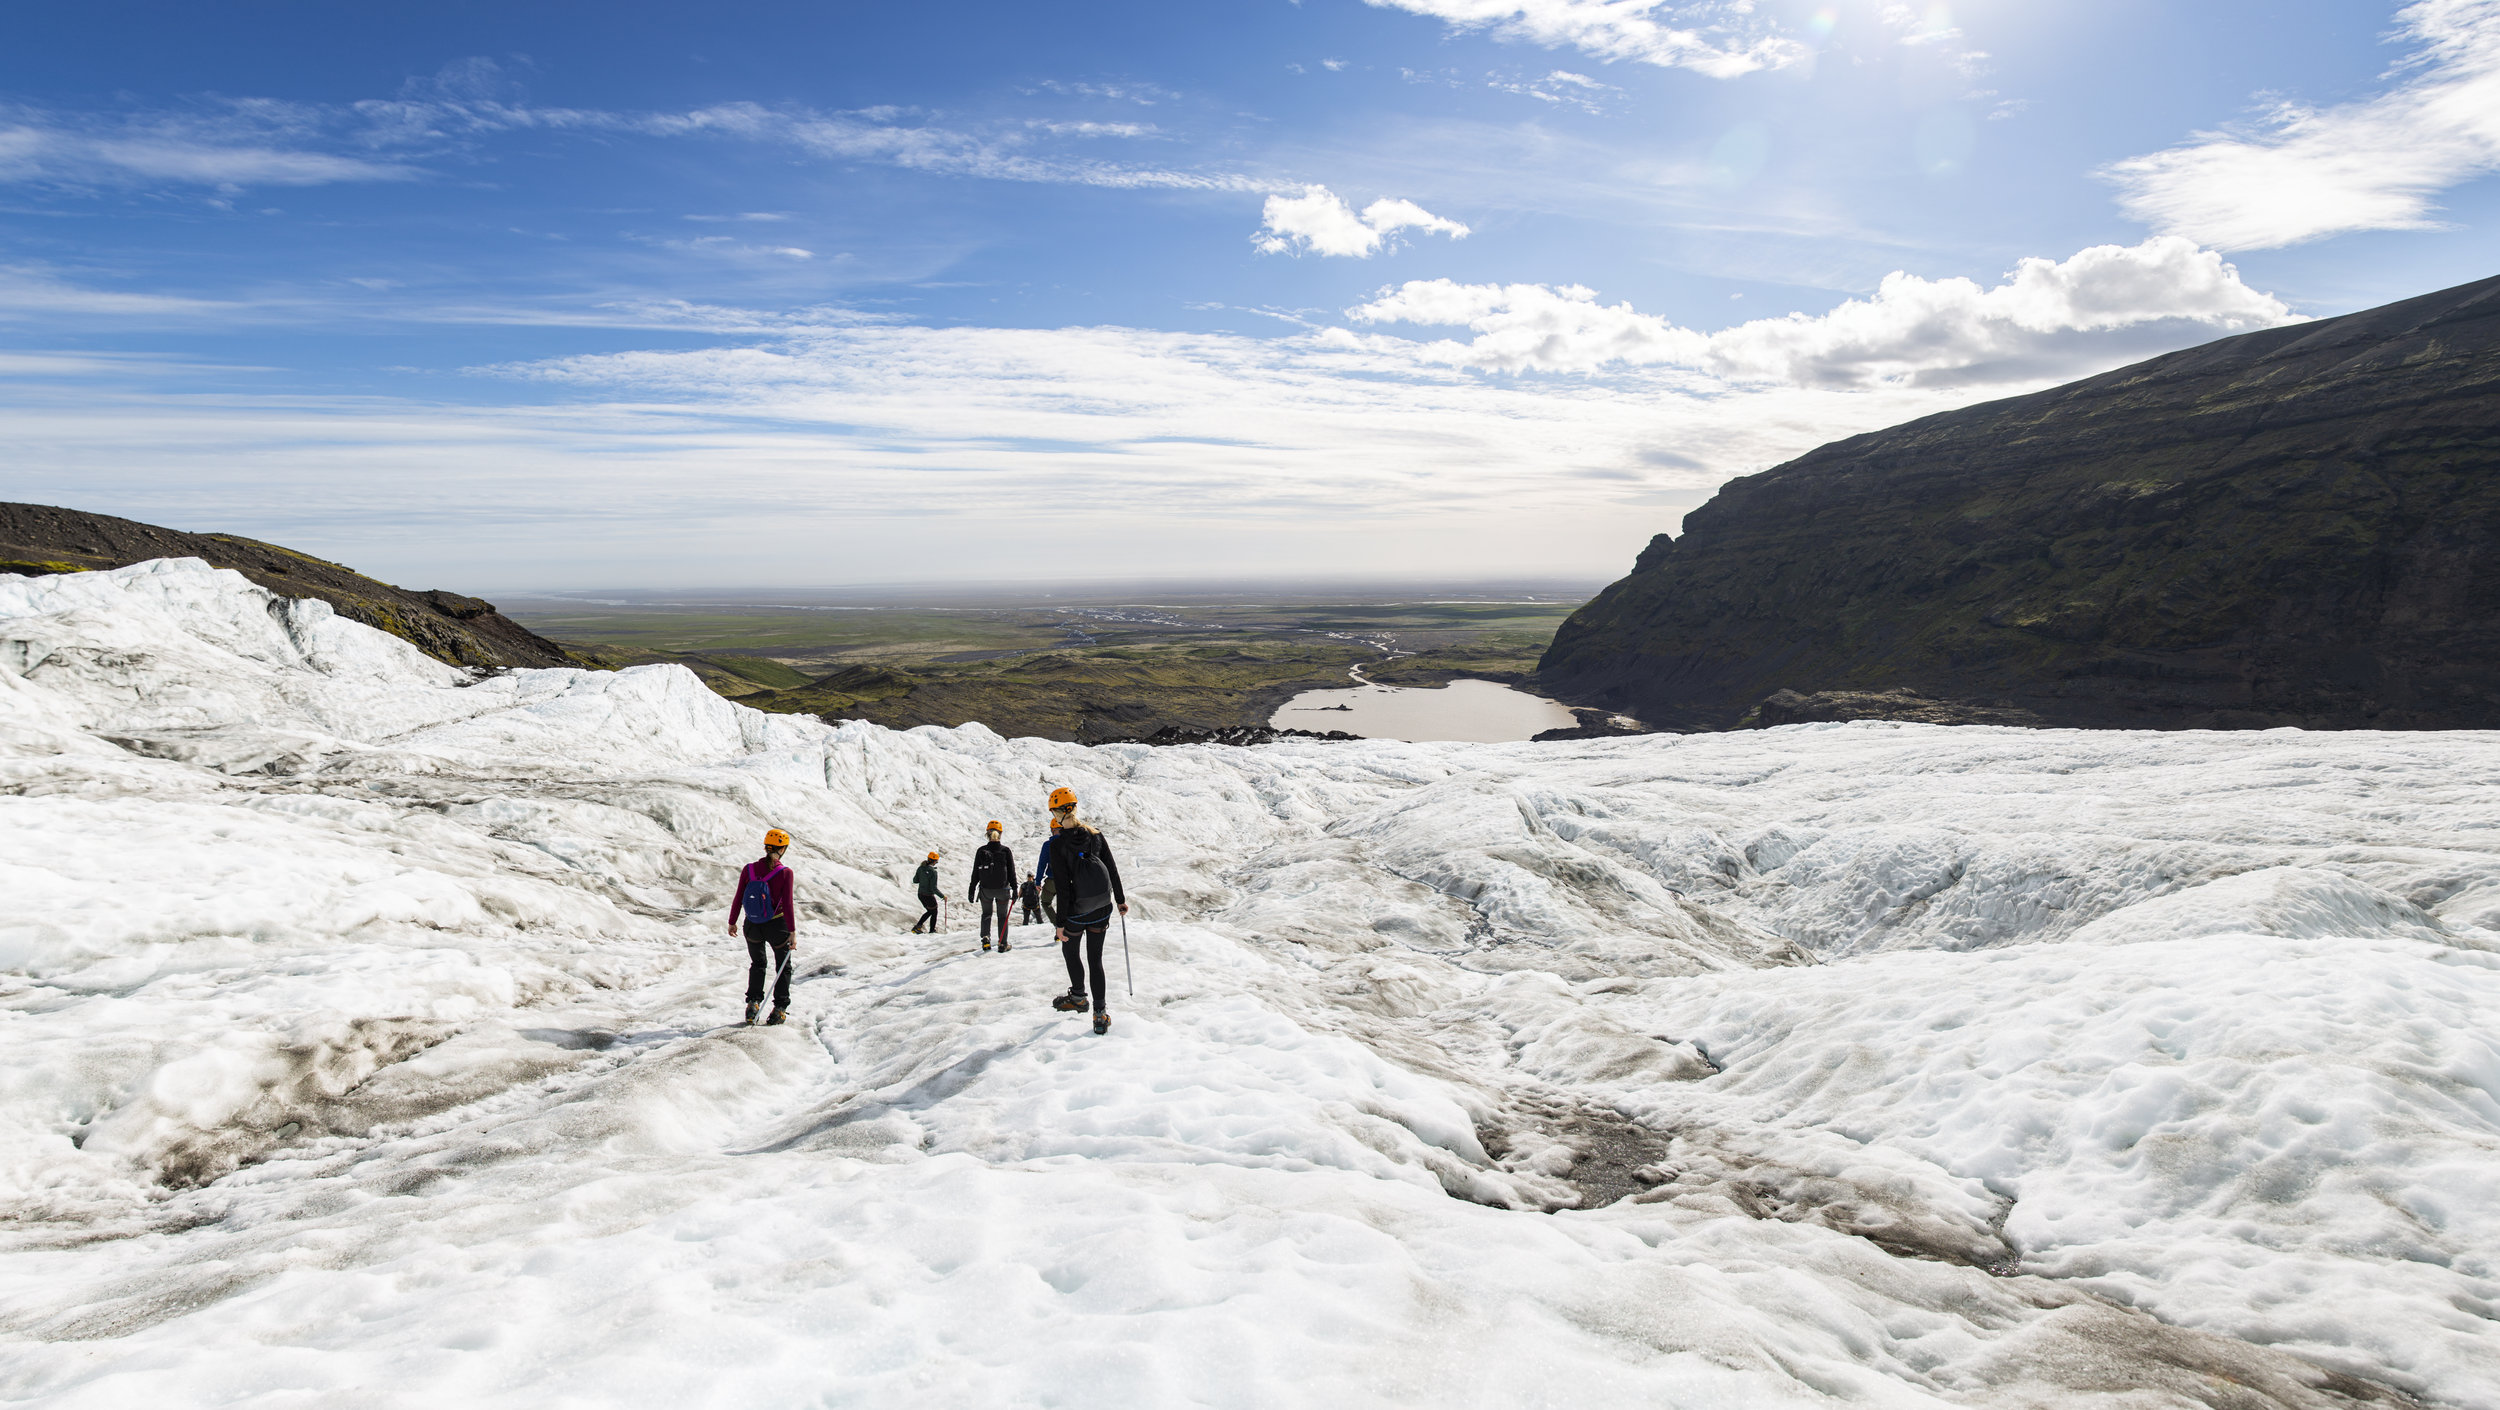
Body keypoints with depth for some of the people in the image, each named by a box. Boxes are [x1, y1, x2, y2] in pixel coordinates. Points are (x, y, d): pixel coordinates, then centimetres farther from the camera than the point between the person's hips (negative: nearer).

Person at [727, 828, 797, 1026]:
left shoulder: (749, 869, -9)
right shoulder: (785, 873, -17)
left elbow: (737, 899, -3)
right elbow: (788, 904, -17)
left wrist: (732, 922, 11)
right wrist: (792, 932, -11)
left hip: (752, 926, 3)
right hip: (777, 926, -2)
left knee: (757, 965, 26)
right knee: (783, 967, 19)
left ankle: (753, 1003, 13)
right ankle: (779, 1010, 15)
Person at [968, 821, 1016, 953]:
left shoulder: (981, 851, -7)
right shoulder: (1006, 851, -8)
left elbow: (975, 873, -3)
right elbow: (1011, 872, -4)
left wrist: (971, 891, 4)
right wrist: (1014, 888, 5)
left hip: (985, 890, 1)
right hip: (1002, 890, -1)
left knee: (986, 914, 21)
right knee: (1002, 916, 14)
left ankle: (985, 938, 5)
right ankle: (1002, 944, 13)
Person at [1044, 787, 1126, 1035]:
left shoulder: (1057, 844, -15)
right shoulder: (1095, 833, -2)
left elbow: (1062, 887, -14)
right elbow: (1112, 869, 4)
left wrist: (1060, 922, -7)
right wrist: (1120, 900, 16)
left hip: (1077, 911, -4)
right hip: (1102, 908, 4)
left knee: (1070, 952, 23)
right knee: (1095, 959, 11)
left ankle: (1078, 997, 35)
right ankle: (1100, 1012, 6)